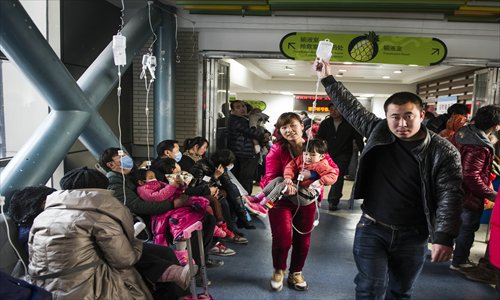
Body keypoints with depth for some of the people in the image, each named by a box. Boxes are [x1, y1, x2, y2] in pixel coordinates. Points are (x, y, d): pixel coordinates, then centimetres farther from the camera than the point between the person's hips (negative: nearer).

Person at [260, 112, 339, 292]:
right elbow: (270, 177, -17)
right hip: (282, 200, -3)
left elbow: (334, 169, -9)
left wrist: (313, 174, -27)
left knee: (303, 240, 15)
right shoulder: (277, 149, -14)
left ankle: (295, 274, 40)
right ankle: (278, 271, 29)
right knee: (282, 240, -4)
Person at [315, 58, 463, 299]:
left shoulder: (444, 152, -8)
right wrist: (327, 79, 8)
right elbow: (350, 107, 6)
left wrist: (443, 237, -22)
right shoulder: (378, 131, -3)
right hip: (371, 229, 0)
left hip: (412, 237, 0)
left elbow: (449, 196, -12)